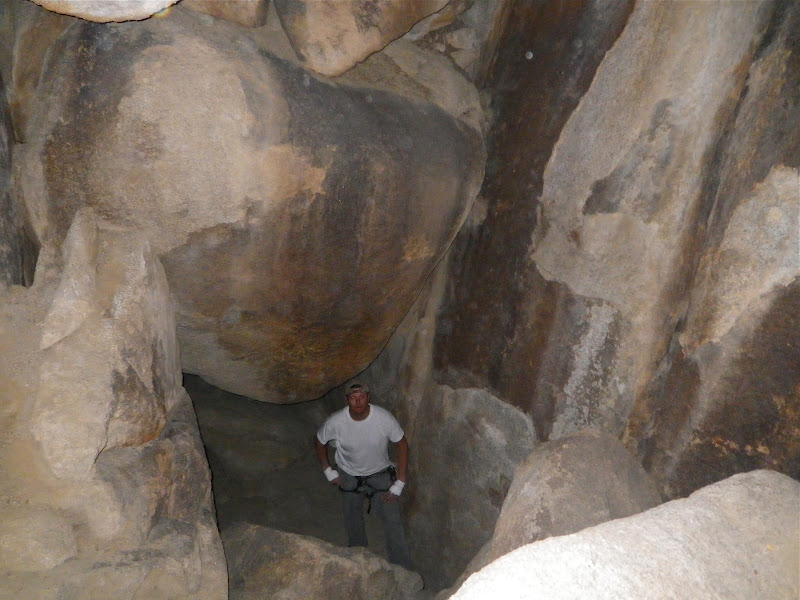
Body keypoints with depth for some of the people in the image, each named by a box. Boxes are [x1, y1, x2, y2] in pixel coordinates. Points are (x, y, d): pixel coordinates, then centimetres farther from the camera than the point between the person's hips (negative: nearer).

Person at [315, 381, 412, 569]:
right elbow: (319, 441, -2)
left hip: (380, 475, -1)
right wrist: (328, 471, -1)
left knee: (393, 524, -8)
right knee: (353, 526, 16)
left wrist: (399, 483, -13)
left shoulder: (384, 418, -27)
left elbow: (402, 444, -13)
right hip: (350, 478, 1)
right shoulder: (335, 422, -25)